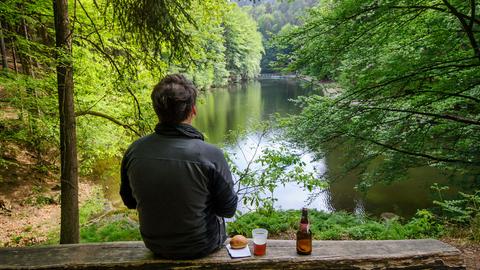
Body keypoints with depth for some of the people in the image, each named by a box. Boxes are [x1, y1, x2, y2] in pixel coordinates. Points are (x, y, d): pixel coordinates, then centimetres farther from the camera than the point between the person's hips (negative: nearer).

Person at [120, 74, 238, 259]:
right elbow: (228, 209, -16)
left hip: (155, 246, 4)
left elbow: (129, 202, -1)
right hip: (200, 247, -3)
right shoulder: (211, 155, -30)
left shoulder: (134, 152, -18)